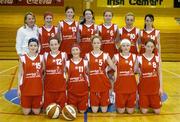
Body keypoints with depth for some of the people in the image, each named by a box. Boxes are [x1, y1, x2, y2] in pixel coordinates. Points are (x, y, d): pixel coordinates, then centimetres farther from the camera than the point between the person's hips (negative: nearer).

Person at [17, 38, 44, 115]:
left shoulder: (41, 57, 0)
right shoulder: (23, 58, -3)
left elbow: (43, 74, 4)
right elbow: (20, 74, 1)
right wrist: (18, 88, -2)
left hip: (38, 89, 1)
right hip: (26, 88, 0)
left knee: (36, 112, 8)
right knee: (26, 112, 6)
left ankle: (40, 105, 39)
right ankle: (25, 105, 38)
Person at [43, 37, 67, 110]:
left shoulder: (63, 55, 3)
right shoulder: (45, 55, 4)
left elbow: (66, 70, 8)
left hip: (61, 86, 0)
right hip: (48, 85, 1)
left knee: (61, 107, 2)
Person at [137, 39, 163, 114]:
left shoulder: (157, 58, 1)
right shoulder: (139, 58, -7)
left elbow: (160, 73, 4)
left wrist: (161, 87, 1)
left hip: (155, 87, 2)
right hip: (143, 86, -2)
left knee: (157, 111, 6)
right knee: (144, 111, 1)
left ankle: (151, 104, 37)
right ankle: (141, 103, 34)